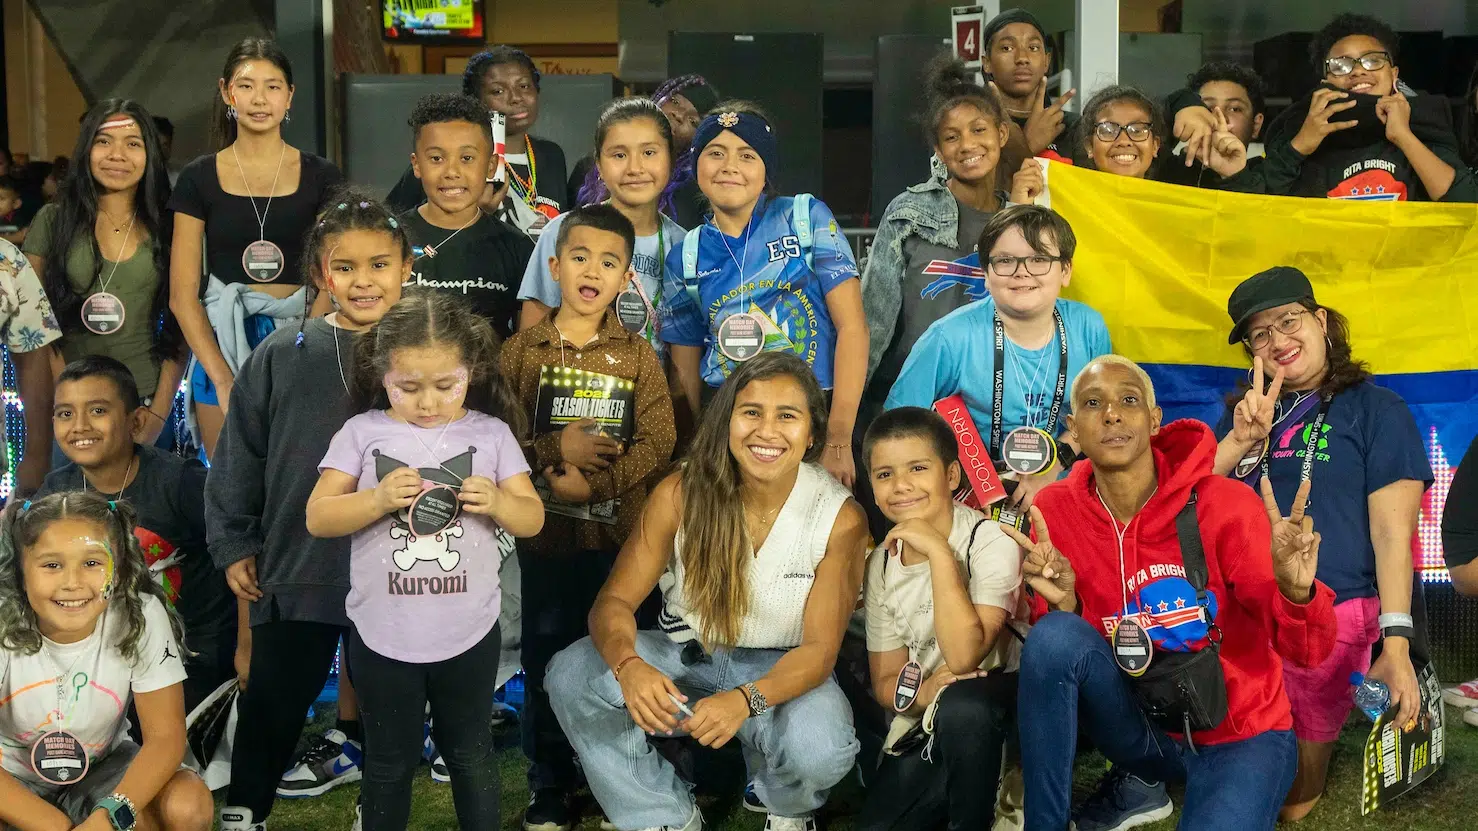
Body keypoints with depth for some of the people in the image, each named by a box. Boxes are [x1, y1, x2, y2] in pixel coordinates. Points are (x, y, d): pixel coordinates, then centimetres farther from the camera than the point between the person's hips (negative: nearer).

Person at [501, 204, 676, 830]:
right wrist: (556, 450, -18)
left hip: (620, 532, 0)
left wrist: (593, 481, -17)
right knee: (546, 660, 7)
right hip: (546, 529, 0)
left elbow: (659, 441, -7)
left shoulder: (638, 355, 2)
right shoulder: (522, 349, 1)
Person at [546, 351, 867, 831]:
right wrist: (628, 665, -38)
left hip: (781, 670, -2)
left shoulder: (841, 518, -18)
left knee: (820, 751, -34)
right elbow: (616, 599, -13)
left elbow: (820, 649, -18)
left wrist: (746, 699, -39)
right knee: (570, 677, -23)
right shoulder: (681, 494, -14)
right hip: (685, 656, 2)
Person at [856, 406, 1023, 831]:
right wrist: (921, 692, -21)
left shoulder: (990, 541, -16)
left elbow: (964, 656, -28)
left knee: (959, 705, -38)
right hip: (928, 719, 5)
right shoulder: (882, 563, 1)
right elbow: (886, 681, 3)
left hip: (1001, 699, -5)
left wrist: (939, 552, -31)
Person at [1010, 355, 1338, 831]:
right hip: (1142, 729, 3)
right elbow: (1054, 654, -2)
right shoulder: (1054, 510, -8)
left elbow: (1309, 651, -17)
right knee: (1054, 634, -24)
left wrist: (1295, 591, -39)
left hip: (1241, 735, -3)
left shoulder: (1225, 505, -17)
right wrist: (1063, 604, -24)